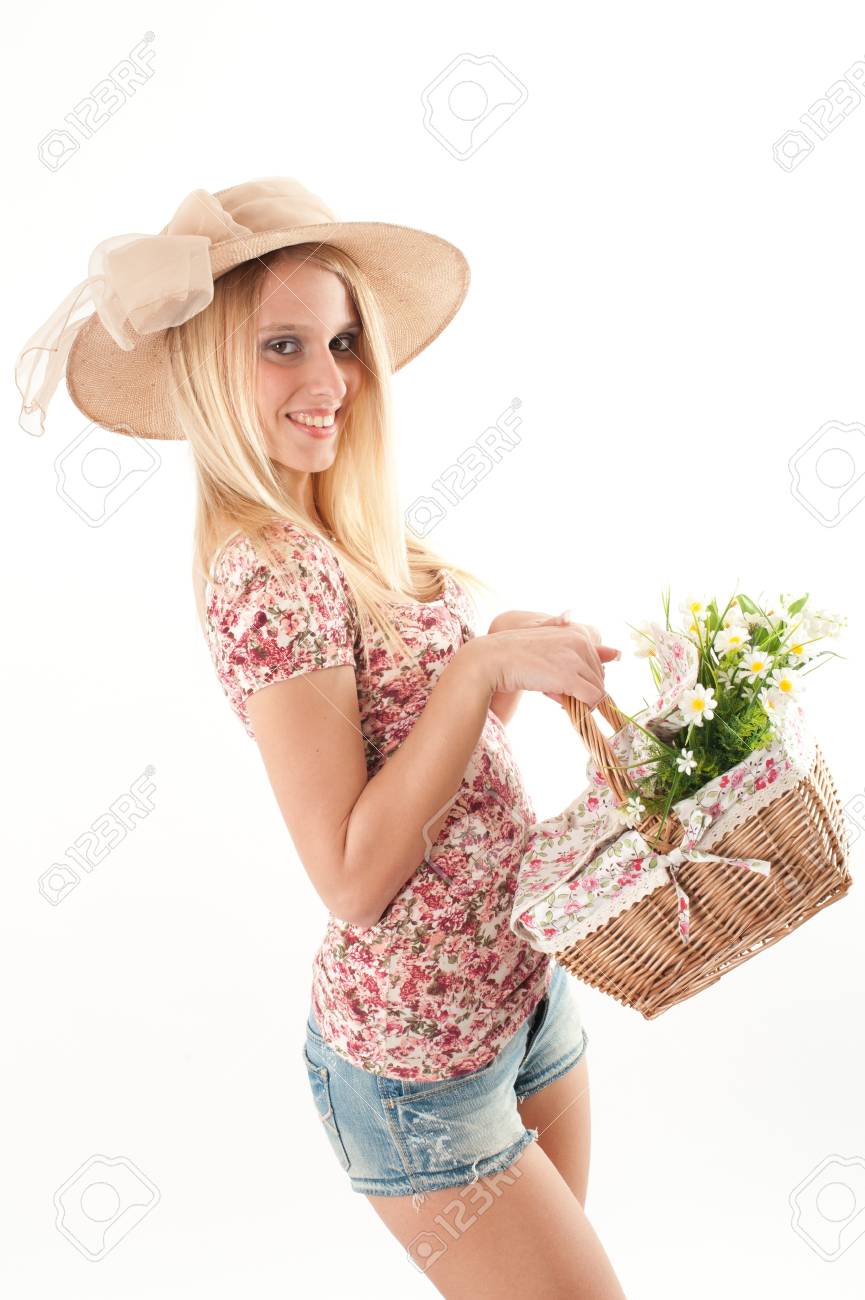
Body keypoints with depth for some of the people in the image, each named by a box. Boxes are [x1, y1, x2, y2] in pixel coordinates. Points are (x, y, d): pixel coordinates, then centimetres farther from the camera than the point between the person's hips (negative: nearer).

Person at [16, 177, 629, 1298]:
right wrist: (483, 663, -26)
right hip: (421, 1064, -9)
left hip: (520, 987, 9)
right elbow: (352, 874, -25)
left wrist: (521, 663, -2)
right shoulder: (271, 571, -23)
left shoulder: (347, 542, 4)